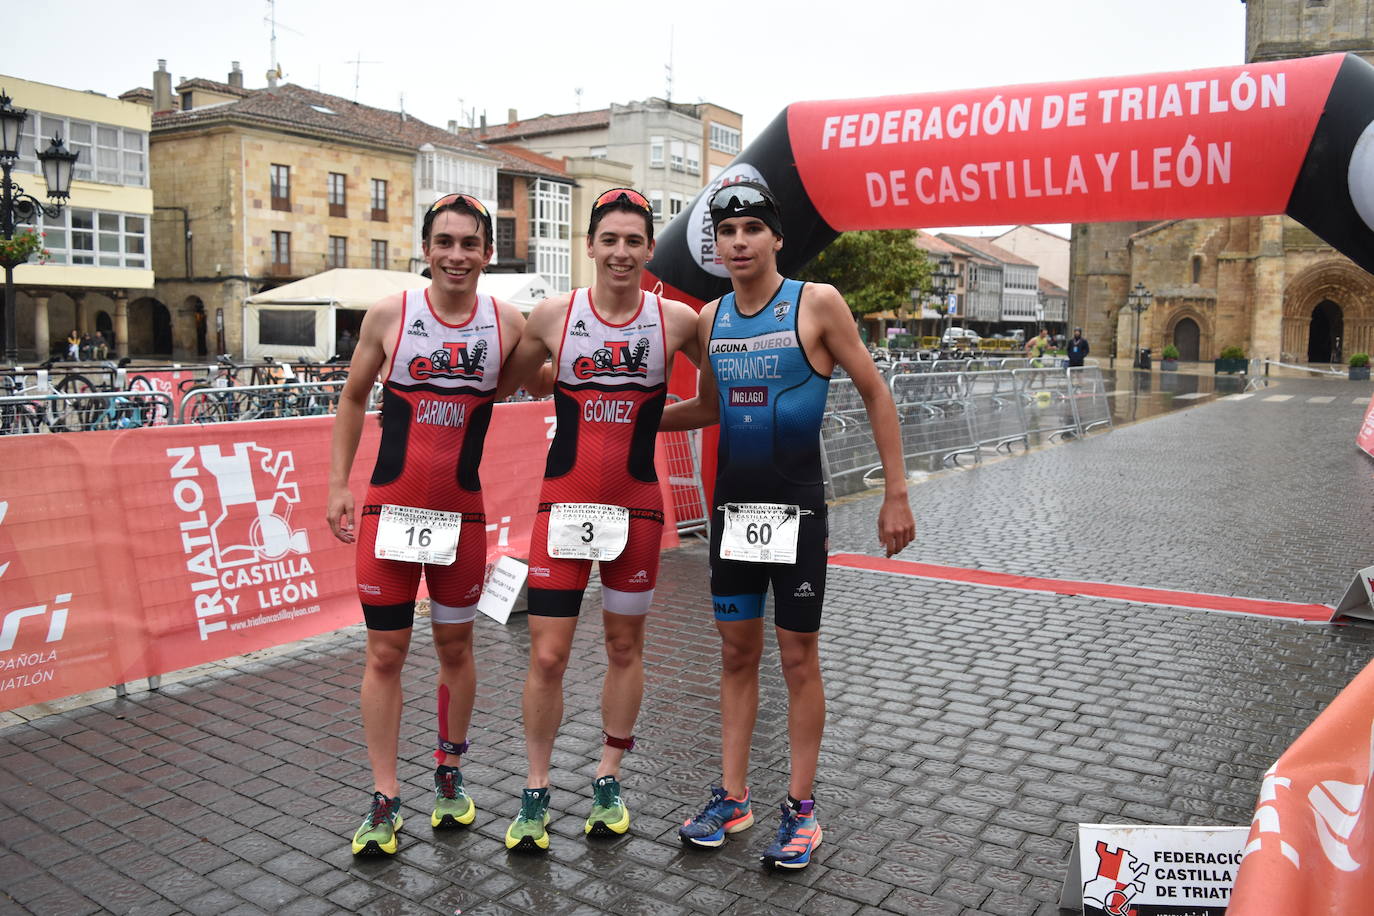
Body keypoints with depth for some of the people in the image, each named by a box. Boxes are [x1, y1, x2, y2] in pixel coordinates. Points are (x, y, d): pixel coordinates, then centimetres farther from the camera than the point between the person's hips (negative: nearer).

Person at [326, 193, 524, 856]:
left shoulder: (508, 323, -1)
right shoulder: (390, 315, -2)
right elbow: (352, 399, 8)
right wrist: (337, 485, 5)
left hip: (463, 513, 1)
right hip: (389, 509, -1)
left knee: (455, 647, 14)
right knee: (385, 654, 4)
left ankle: (449, 775, 33)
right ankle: (384, 802, 16)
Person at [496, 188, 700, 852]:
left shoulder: (676, 319, -2)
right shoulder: (552, 316, -1)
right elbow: (510, 381, 14)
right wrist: (581, 396, 7)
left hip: (637, 505, 1)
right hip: (564, 501, 0)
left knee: (625, 647, 12)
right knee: (547, 654, -1)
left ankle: (608, 781, 31)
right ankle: (535, 794, 18)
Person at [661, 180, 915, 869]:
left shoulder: (817, 303, -9)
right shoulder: (710, 318, 6)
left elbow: (875, 393, -5)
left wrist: (895, 494, -7)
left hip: (798, 508, -5)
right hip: (732, 506, 5)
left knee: (798, 657, 3)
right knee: (736, 654, 11)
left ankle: (801, 809, 17)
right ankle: (733, 797, 23)